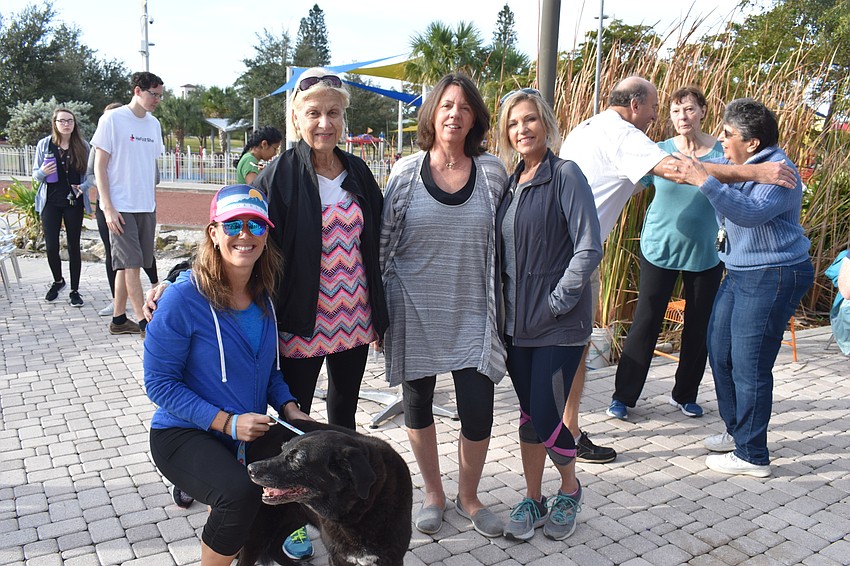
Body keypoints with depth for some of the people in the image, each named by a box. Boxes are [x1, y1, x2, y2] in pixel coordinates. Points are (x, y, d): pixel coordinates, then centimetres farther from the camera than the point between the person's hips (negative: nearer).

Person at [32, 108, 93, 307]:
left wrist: (83, 186, -15)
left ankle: (74, 290, 12)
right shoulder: (44, 145, 2)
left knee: (73, 246, 3)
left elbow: (90, 174, 4)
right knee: (51, 246, -1)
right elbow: (35, 174, 8)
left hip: (74, 202, -1)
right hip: (51, 202, 1)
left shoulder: (82, 146, 0)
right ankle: (58, 281, 27)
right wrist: (42, 172, -15)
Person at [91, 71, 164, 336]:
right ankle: (144, 322, -1)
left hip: (146, 206, 6)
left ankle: (119, 319, 19)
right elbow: (99, 166, -7)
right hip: (121, 207, -6)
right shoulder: (112, 119, -6)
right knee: (131, 263, -6)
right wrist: (108, 208, -13)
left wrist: (154, 202, 13)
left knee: (127, 264, 11)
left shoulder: (154, 124, 12)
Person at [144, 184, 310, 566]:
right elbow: (159, 382, -14)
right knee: (240, 494, -32)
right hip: (183, 434, -6)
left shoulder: (264, 297, 1)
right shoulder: (184, 298, -17)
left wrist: (288, 406, -6)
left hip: (250, 435, 6)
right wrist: (226, 422, -22)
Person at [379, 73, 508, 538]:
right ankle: (433, 493, 36)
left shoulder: (492, 172, 0)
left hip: (472, 315, 0)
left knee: (478, 413, 0)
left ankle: (468, 496, 29)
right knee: (417, 404, 12)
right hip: (415, 313, 0)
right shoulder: (406, 172, -3)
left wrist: (502, 308, 6)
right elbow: (384, 242, 1)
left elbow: (503, 246, 6)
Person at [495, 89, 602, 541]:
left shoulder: (565, 175, -9)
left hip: (559, 326, -6)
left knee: (545, 417, -2)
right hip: (517, 323, 6)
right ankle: (533, 500, 30)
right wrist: (503, 306, 6)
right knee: (528, 413, 14)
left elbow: (589, 249, -17)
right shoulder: (511, 182, 10)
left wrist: (556, 303, -16)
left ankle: (570, 489, 27)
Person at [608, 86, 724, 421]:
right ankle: (624, 396, 13)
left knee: (699, 326, 11)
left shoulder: (723, 152, -2)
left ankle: (685, 395, 29)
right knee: (646, 322, 1)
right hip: (660, 249, -1)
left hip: (706, 254, 2)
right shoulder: (660, 151, -2)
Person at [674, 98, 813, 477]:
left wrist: (707, 182, -39)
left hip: (773, 278, -10)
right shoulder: (735, 165, 10)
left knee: (749, 365, -5)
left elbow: (752, 212, -35)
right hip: (739, 273, 10)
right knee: (720, 351, 16)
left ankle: (752, 455, 10)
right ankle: (736, 431, 33)